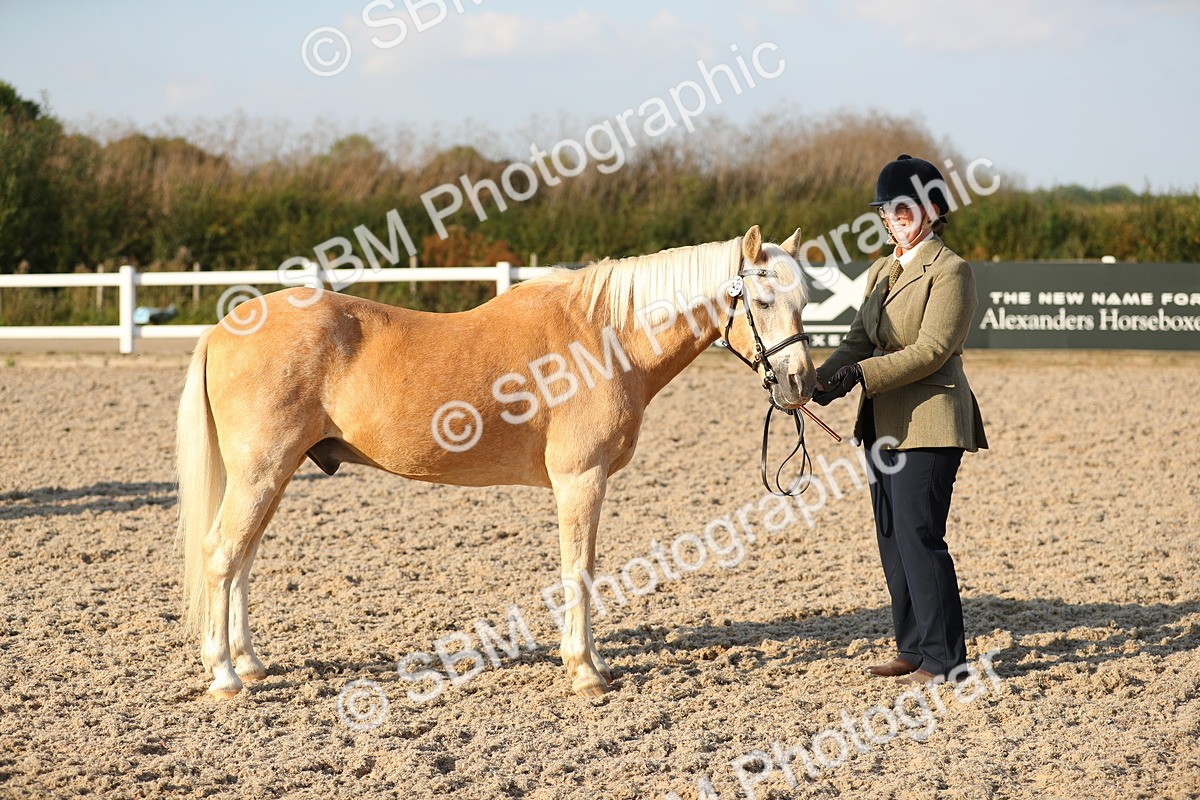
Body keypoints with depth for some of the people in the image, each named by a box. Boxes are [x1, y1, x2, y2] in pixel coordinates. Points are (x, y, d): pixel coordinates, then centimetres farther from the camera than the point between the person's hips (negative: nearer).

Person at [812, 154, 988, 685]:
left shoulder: (950, 272, -9)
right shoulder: (881, 272, 16)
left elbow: (931, 350, -18)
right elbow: (859, 339, 12)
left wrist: (861, 374, -25)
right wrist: (822, 379, -8)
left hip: (929, 420, -9)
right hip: (885, 423, 9)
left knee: (919, 536, -9)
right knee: (892, 539, 10)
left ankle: (944, 658, -3)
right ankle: (913, 649, 19)